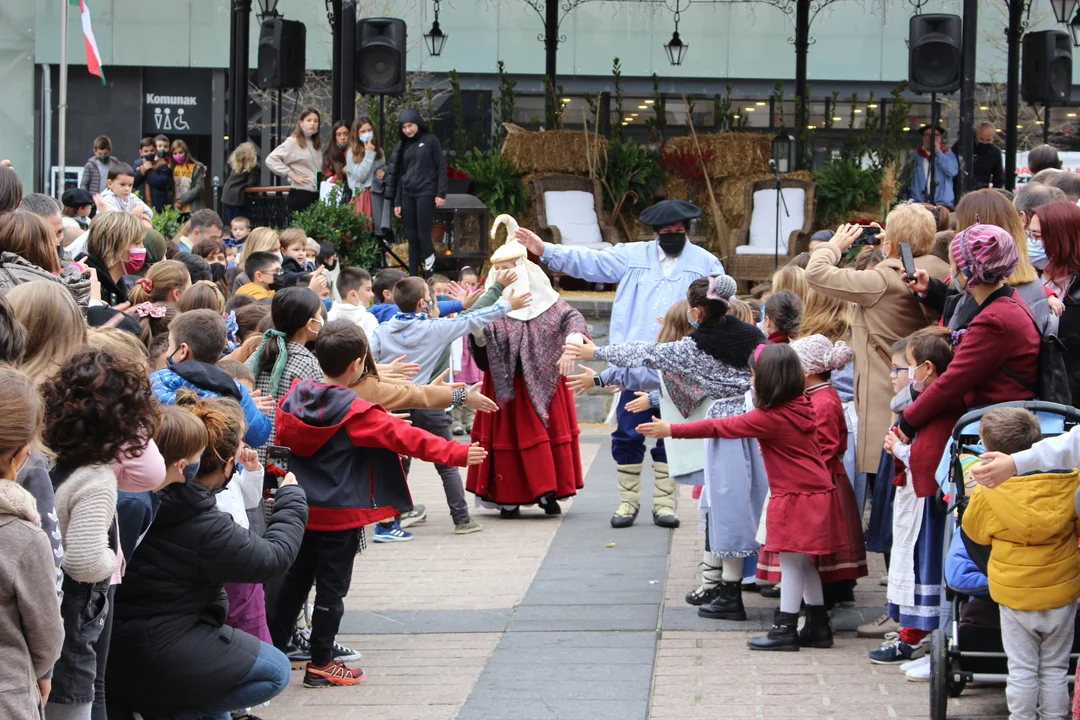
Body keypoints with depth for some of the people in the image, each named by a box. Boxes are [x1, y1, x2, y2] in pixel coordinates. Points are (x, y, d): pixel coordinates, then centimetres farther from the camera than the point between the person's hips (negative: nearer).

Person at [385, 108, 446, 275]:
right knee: (412, 238, 4)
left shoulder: (430, 141, 0)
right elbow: (398, 174, 16)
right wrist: (397, 202, 13)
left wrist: (441, 193, -10)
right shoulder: (403, 145, 14)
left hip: (426, 192, -5)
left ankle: (430, 272, -3)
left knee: (423, 234, -12)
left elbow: (441, 168, -2)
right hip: (407, 194, 5)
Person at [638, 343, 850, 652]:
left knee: (791, 563, -3)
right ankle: (818, 627, 20)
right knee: (803, 563, 15)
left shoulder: (770, 418, -18)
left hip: (796, 499, -9)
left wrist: (671, 430, -8)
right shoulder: (800, 407, 5)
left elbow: (720, 427, -13)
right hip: (815, 492, 9)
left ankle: (785, 629, 2)